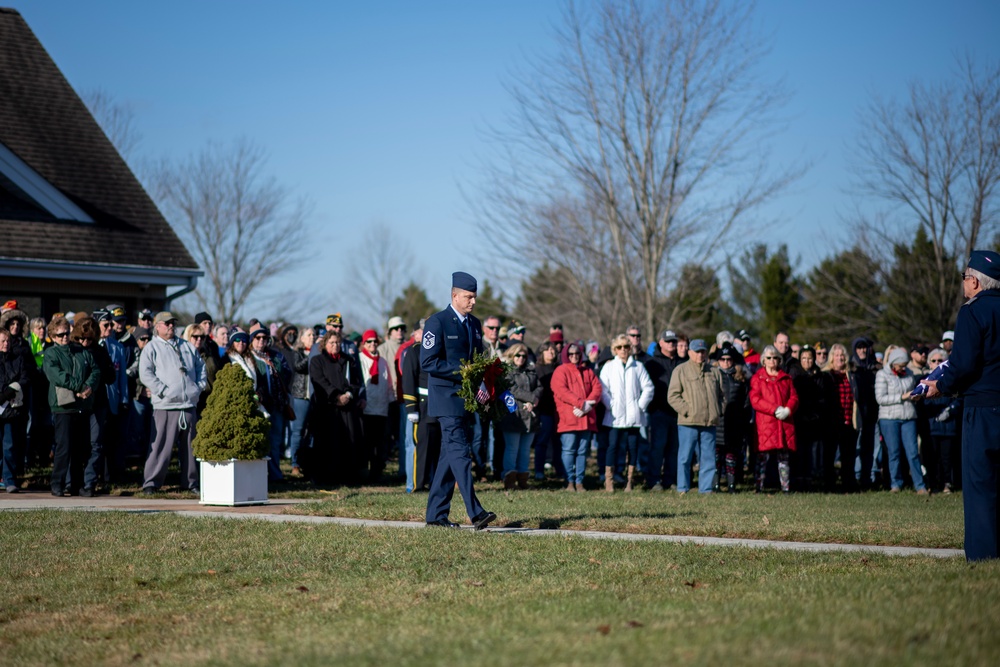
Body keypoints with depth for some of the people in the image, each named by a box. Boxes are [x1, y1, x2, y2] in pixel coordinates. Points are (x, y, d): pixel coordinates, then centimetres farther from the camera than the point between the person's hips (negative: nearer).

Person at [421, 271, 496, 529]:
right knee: (460, 452, -14)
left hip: (466, 399, 8)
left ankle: (436, 513, 15)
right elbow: (428, 361, -15)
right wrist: (462, 372, -19)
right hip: (447, 398, -8)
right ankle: (476, 513, -21)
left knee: (450, 454, 9)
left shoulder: (474, 324, 14)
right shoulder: (437, 322, -8)